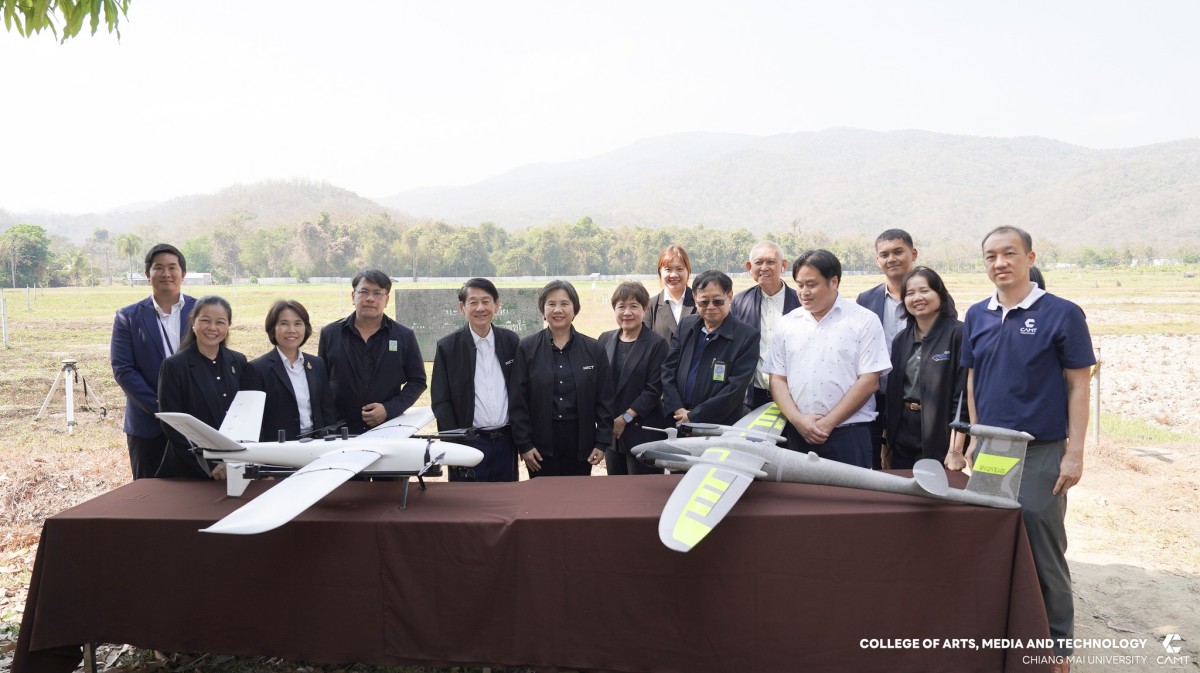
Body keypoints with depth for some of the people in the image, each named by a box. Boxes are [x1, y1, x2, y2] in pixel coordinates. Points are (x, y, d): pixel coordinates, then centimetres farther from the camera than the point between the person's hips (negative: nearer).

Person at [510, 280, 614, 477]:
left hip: (580, 441, 1)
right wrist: (523, 443, -6)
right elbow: (517, 401, -1)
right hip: (541, 442, -1)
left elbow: (604, 400, 5)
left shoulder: (593, 349, 4)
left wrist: (602, 442, -1)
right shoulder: (527, 348, 0)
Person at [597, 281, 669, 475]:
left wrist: (625, 418, -12)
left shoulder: (656, 344, -5)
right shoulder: (605, 339, 9)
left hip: (642, 432, -5)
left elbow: (654, 390, -10)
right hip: (611, 431, 5)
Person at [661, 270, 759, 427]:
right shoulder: (686, 326, 6)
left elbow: (735, 388, -14)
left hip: (721, 427, -4)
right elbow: (668, 369, 4)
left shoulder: (747, 336, -8)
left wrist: (694, 417, -15)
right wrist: (677, 409, -9)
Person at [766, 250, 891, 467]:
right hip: (797, 434, 3)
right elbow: (777, 378, 8)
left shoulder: (864, 320, -1)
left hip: (848, 434, -3)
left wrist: (828, 423, -10)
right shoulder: (786, 323, 9)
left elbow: (869, 381, -6)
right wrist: (797, 419, -8)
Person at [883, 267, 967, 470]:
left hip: (940, 435, -5)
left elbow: (963, 393, -13)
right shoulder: (901, 339, 9)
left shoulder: (958, 334, -9)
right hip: (903, 433, 5)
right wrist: (886, 443, 10)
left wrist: (956, 449, -17)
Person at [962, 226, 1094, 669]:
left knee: (1042, 551, 2)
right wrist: (976, 438, 9)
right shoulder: (977, 316, 6)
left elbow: (1078, 386, -7)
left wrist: (1075, 452, -11)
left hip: (1040, 453, -4)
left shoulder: (1062, 314, -7)